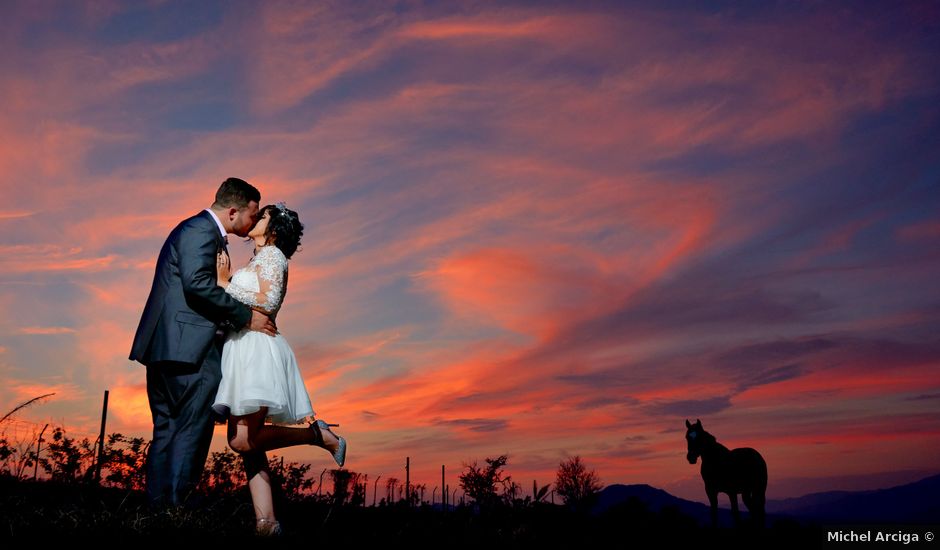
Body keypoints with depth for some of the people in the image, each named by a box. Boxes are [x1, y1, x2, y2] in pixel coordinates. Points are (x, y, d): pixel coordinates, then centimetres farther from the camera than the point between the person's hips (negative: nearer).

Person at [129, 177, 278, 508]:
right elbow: (197, 282, -22)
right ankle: (173, 508, -6)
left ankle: (158, 511, 15)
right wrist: (245, 317, -16)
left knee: (168, 432, 11)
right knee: (192, 431, -8)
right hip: (188, 348, -11)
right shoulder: (201, 230, -8)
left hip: (166, 347, 11)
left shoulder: (200, 230, 24)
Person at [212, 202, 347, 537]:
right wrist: (226, 278, 15)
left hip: (257, 350, -9)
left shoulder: (271, 253, -2)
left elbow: (268, 302, -16)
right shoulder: (258, 261, 25)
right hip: (242, 352, 9)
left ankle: (319, 435, -5)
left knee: (242, 441, -16)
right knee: (246, 443, 1)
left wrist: (225, 284, -8)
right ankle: (266, 522, -2)